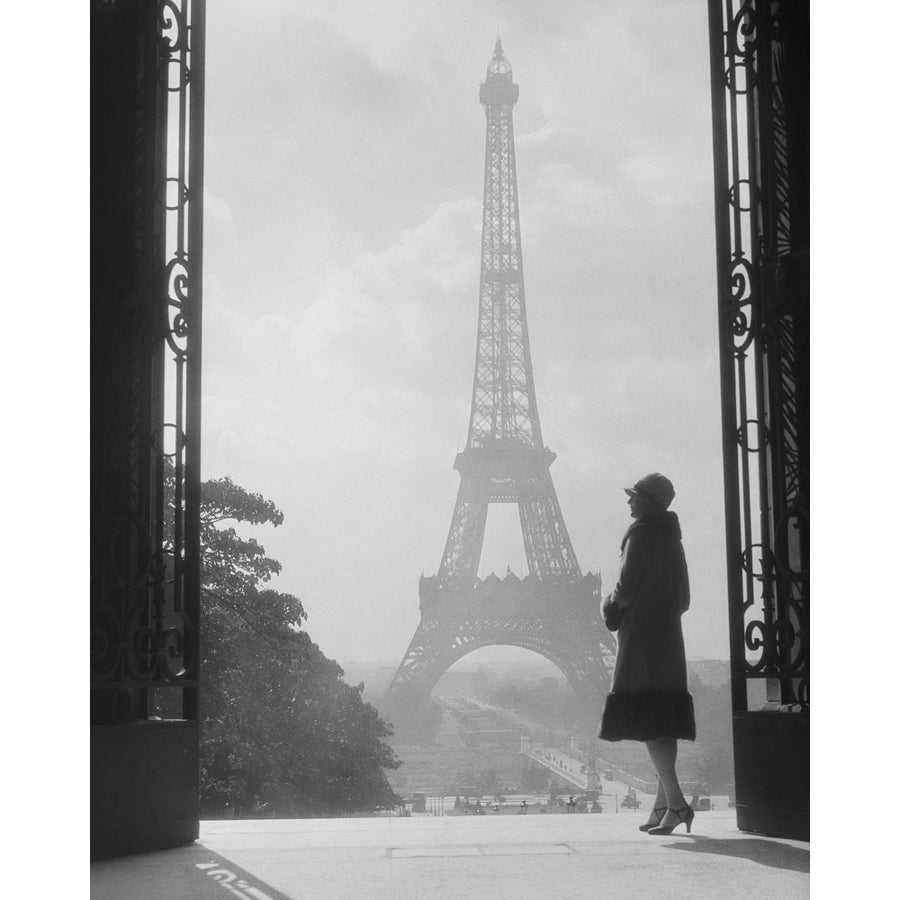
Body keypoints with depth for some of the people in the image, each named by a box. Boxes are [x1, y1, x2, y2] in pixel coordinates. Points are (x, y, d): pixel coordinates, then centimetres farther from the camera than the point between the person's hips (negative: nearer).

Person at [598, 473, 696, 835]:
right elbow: (683, 598, 19)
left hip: (641, 635, -9)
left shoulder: (641, 533, -10)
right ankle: (663, 805, 12)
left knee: (646, 721, -10)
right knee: (665, 721, 9)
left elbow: (626, 588, -14)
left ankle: (675, 802, -18)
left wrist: (611, 607, 5)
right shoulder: (671, 537, 15)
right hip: (669, 636, 9)